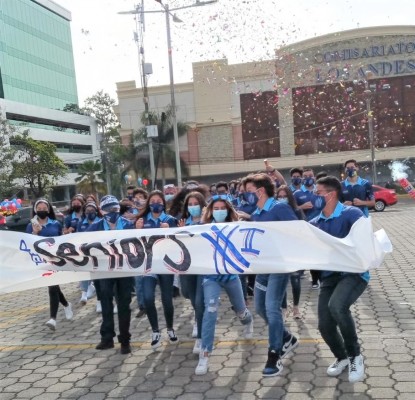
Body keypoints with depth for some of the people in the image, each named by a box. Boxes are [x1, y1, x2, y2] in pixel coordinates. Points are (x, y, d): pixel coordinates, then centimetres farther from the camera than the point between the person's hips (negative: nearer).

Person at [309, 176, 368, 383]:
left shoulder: (351, 214, -9)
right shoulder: (314, 223, 9)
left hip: (354, 272, -6)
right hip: (329, 275, 6)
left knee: (337, 306, -34)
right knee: (324, 325, -3)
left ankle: (355, 355, -8)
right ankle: (342, 357, 31)